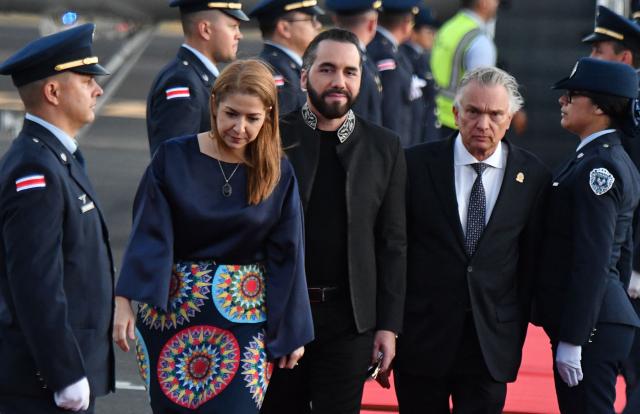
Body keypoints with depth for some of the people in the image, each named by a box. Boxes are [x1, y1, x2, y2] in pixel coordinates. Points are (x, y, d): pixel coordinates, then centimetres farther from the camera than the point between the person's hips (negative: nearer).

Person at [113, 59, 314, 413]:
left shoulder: (278, 175, 0)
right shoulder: (174, 158, -3)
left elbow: (285, 255, 3)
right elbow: (147, 234, -6)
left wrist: (292, 330, 4)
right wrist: (124, 302, -14)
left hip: (244, 320, 0)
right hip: (171, 314, 0)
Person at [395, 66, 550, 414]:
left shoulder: (532, 176, 1)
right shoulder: (417, 164, -2)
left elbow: (531, 260, 6)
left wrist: (517, 331, 6)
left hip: (491, 343, 0)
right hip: (421, 336, 0)